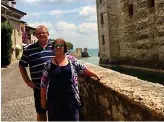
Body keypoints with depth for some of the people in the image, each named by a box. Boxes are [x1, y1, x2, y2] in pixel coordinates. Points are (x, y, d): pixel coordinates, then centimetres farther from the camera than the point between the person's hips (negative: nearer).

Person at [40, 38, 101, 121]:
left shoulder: (71, 59, 4)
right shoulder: (49, 63, 1)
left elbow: (83, 69, 14)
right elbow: (43, 83, 3)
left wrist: (95, 75, 20)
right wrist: (43, 98, 2)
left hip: (70, 98, 1)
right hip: (54, 99, 0)